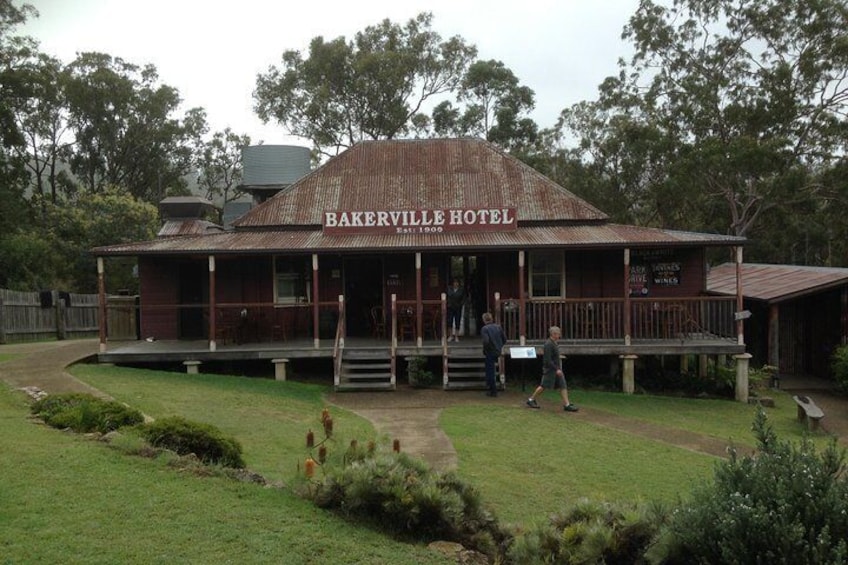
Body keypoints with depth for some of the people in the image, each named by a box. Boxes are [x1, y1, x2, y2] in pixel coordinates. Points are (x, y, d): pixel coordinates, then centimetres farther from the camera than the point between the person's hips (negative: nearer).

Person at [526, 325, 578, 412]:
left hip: (557, 368, 9)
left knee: (563, 386, 2)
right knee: (544, 386, 1)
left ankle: (566, 405, 2)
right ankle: (531, 400, 17)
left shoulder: (555, 343, 11)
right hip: (549, 369, -9)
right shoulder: (548, 344, -19)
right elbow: (548, 359, -23)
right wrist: (556, 369, -24)